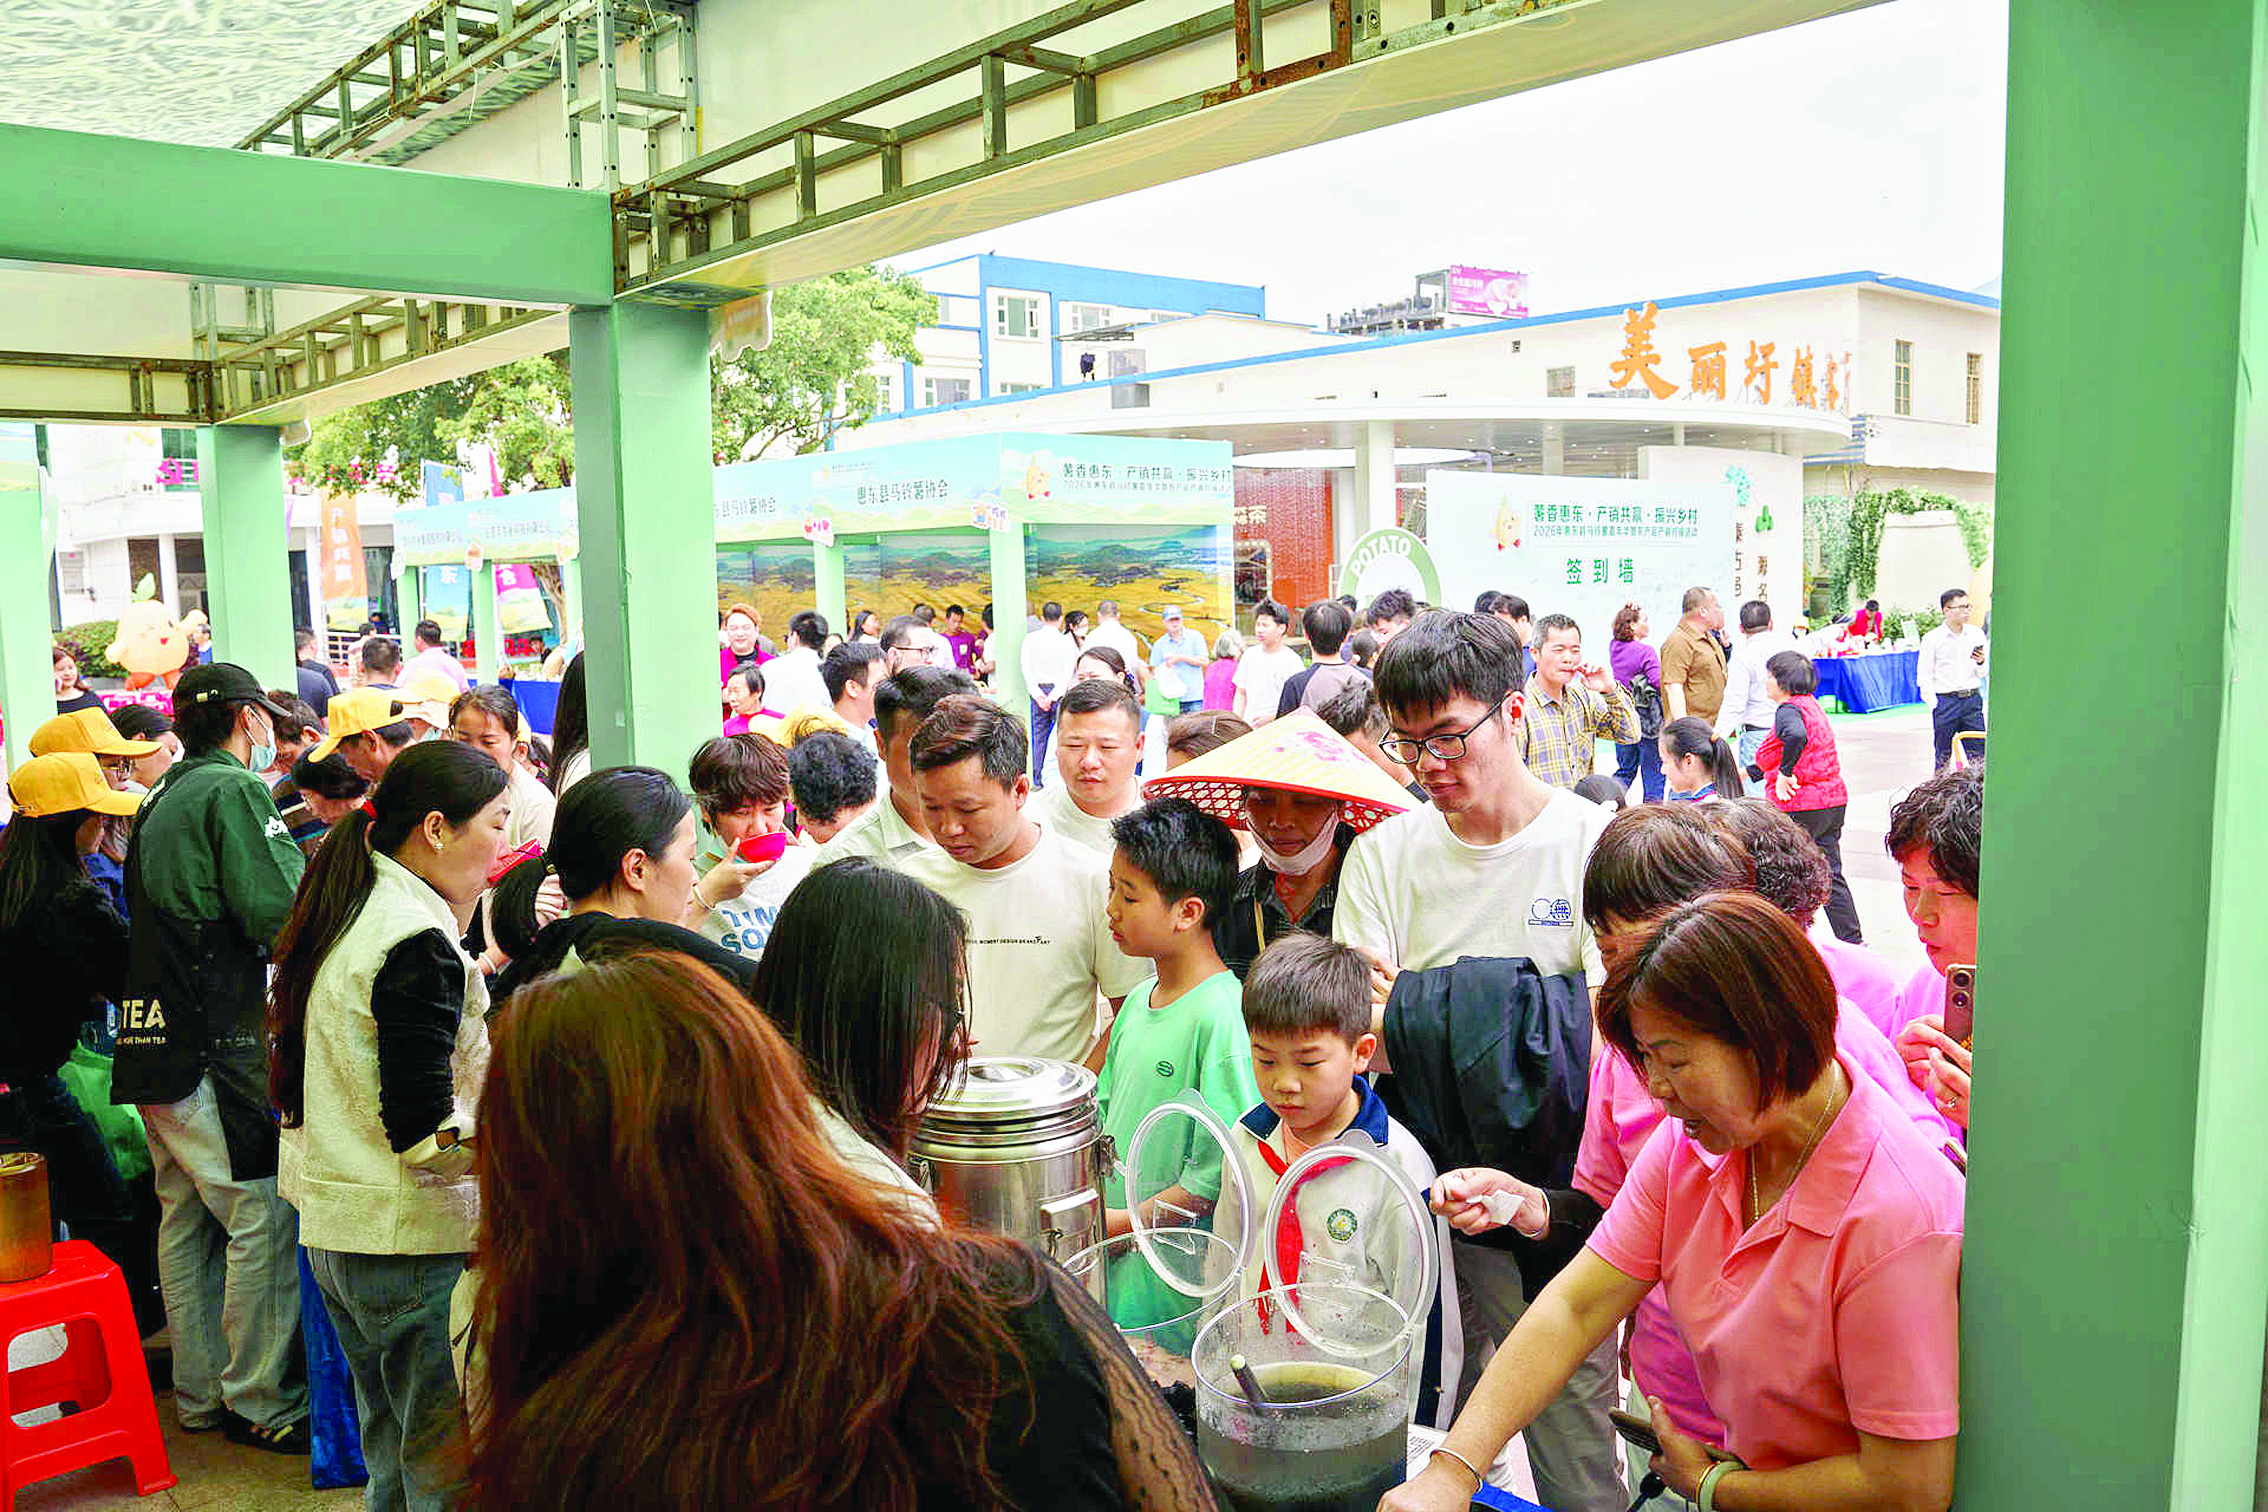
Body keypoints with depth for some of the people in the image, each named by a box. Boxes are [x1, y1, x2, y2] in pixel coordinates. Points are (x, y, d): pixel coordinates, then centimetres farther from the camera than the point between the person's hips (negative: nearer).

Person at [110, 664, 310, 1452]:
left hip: (152, 1039, 10)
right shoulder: (236, 790, -10)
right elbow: (280, 913, -20)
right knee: (264, 1216, -4)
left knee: (186, 1215, 15)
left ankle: (199, 1393, 25)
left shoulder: (162, 799, 18)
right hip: (215, 1045, -10)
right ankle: (260, 1402, 2)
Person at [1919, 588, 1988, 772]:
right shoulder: (1932, 638, -4)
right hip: (1945, 700, -3)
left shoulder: (1976, 634, 7)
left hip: (1973, 700, 3)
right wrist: (1935, 705, -9)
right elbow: (1924, 676, -3)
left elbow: (1982, 674, 14)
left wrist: (1981, 663, -8)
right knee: (1942, 757, 3)